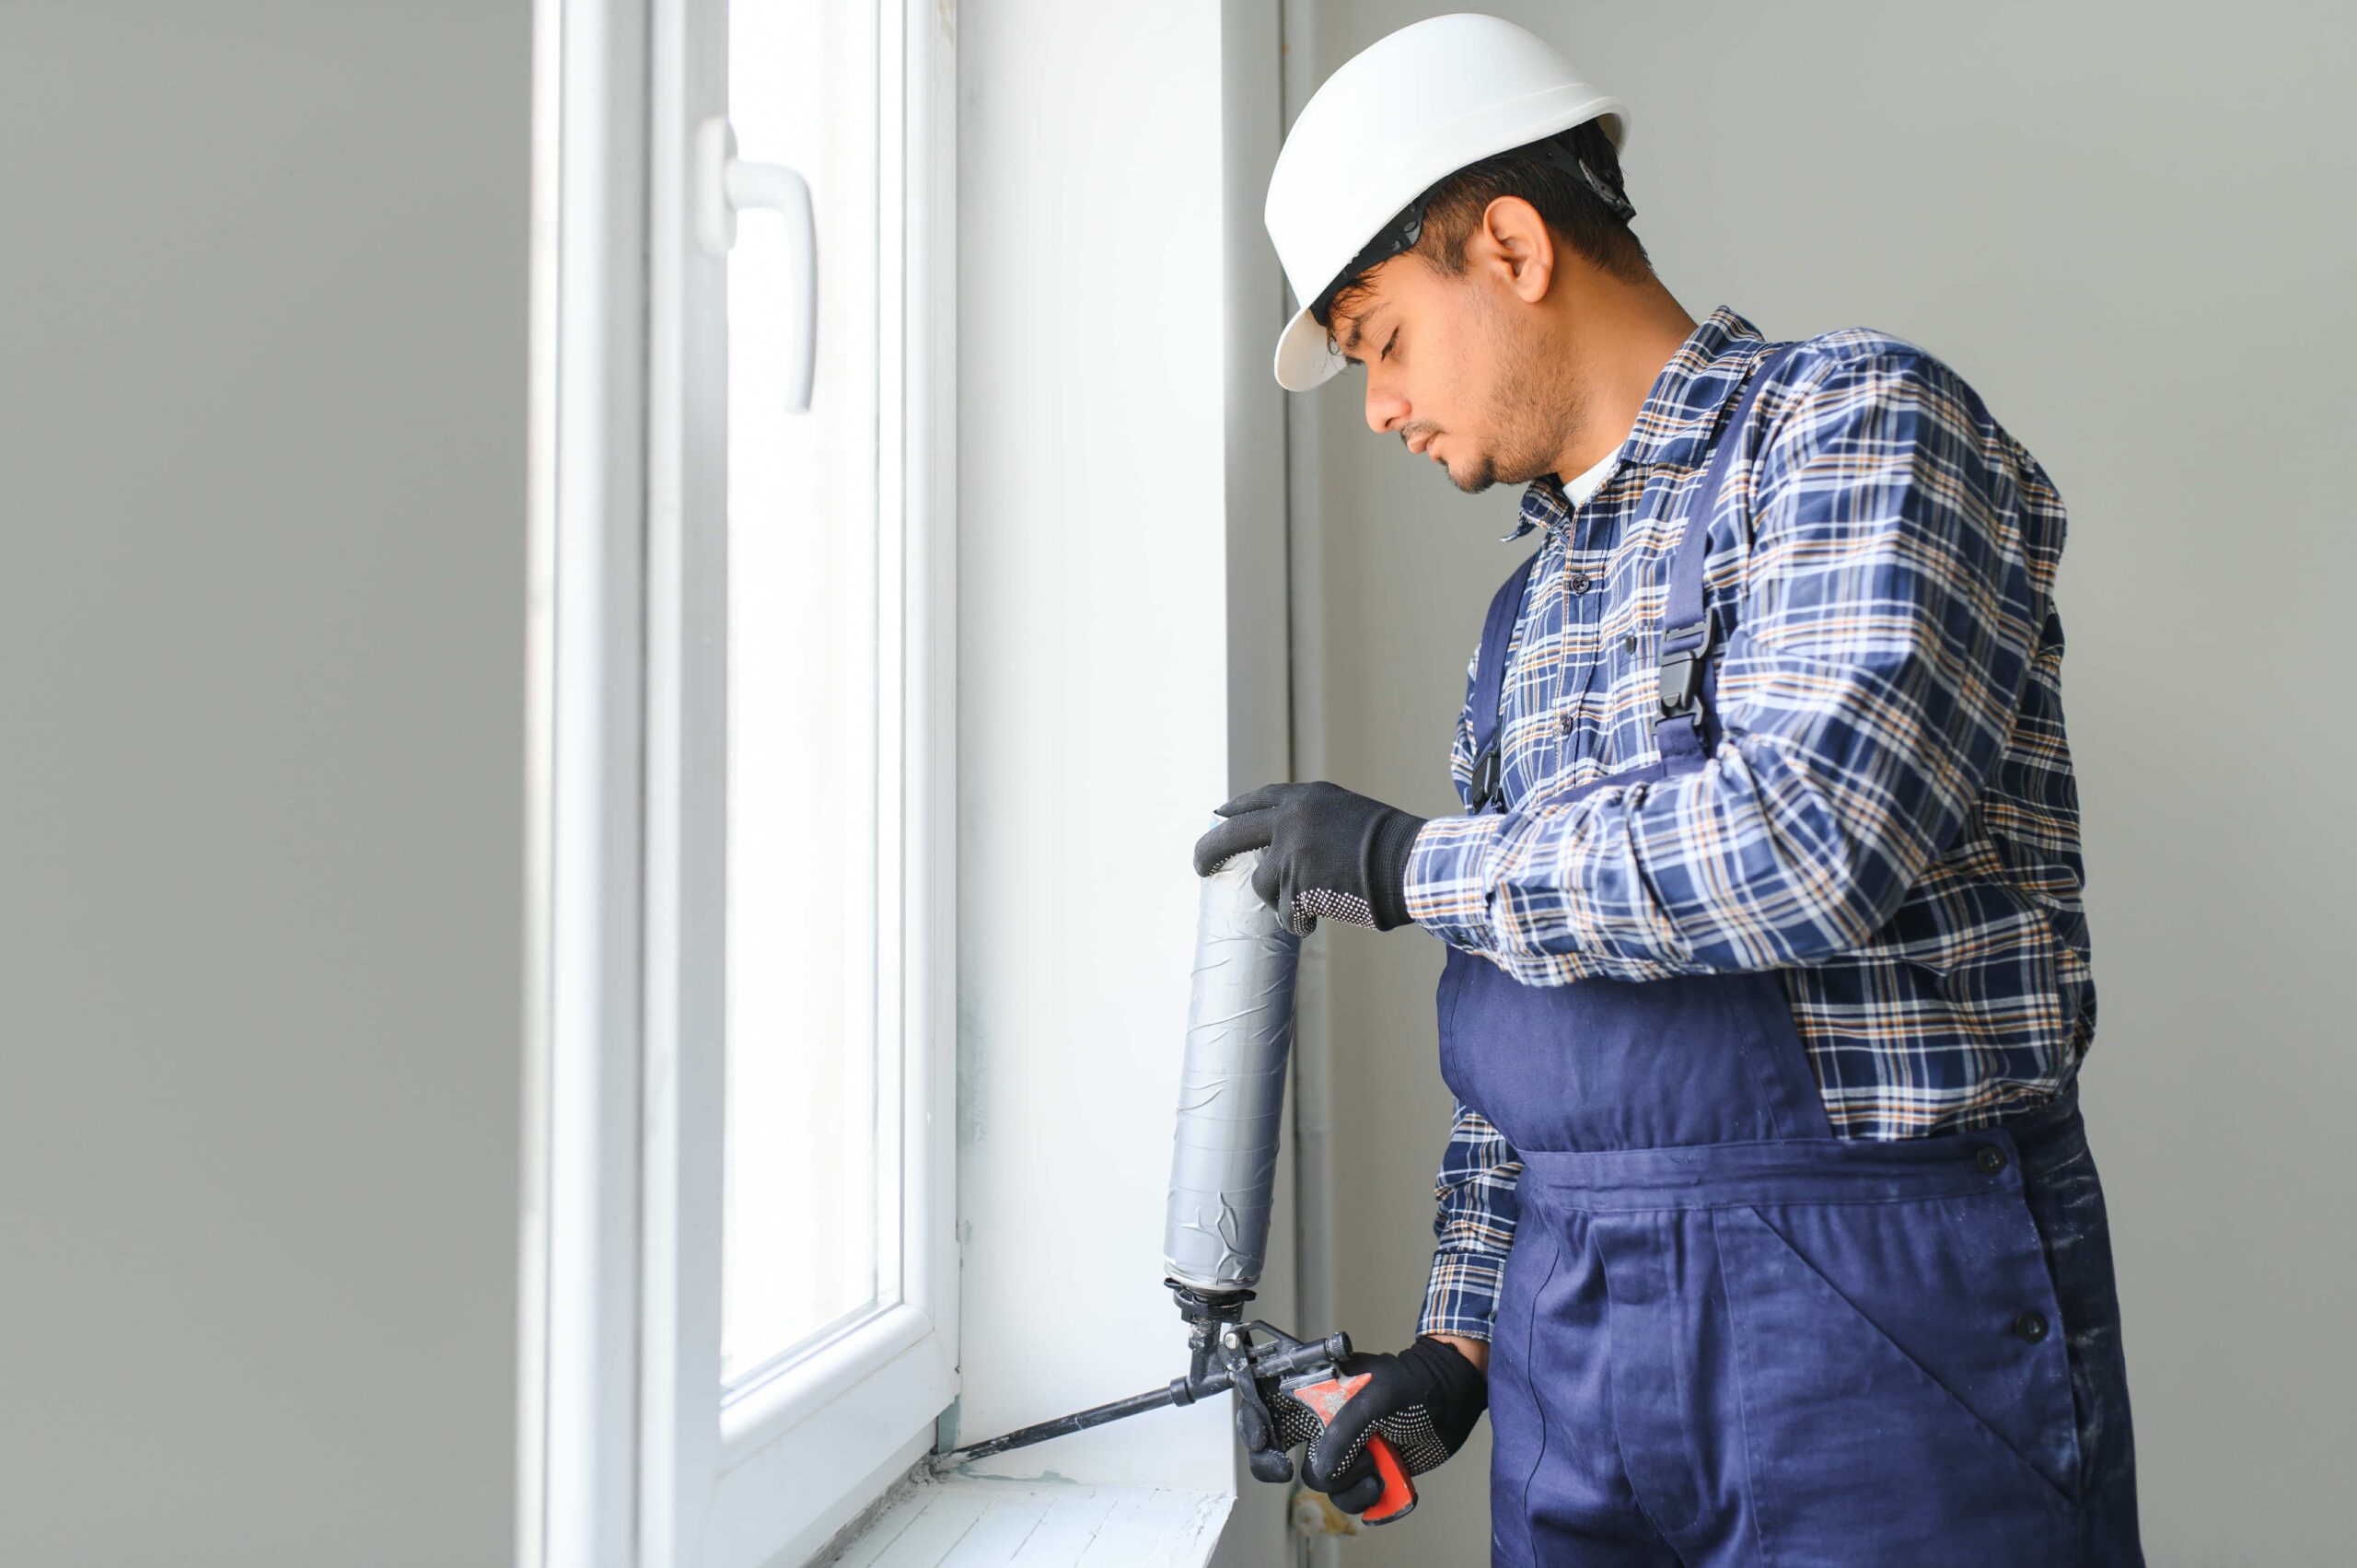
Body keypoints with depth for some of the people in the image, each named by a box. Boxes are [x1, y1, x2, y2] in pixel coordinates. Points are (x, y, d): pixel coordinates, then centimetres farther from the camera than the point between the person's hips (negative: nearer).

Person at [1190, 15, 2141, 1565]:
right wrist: (1458, 1339, 13)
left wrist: (1408, 859, -13)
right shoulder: (1527, 615, 16)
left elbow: (1812, 841, -23)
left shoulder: (1858, 423, -7)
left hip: (1876, 1319, -7)